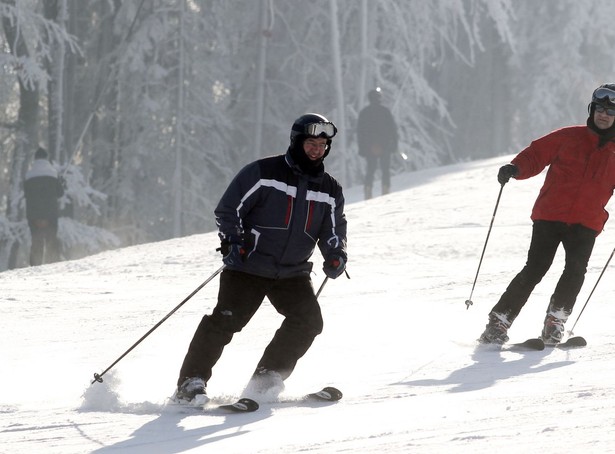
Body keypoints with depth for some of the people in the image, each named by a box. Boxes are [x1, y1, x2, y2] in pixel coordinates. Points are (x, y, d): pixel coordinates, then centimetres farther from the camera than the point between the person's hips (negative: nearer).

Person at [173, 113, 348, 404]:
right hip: (248, 267, -5)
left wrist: (335, 256, -6)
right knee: (225, 320, -16)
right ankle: (191, 382, -10)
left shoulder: (330, 191, 9)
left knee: (308, 321, -14)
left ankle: (267, 379, -1)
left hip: (293, 273, 5)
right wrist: (232, 241, -18)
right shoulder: (262, 173, -6)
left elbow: (333, 232, 15)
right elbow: (227, 209, -3)